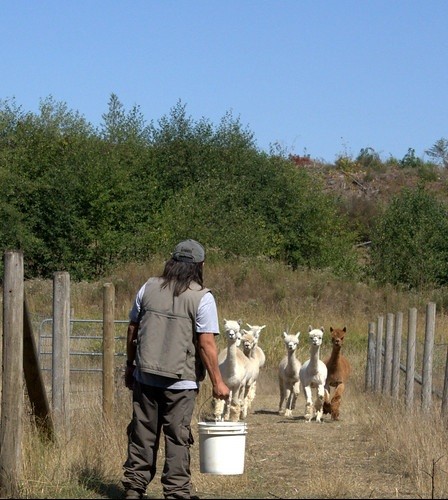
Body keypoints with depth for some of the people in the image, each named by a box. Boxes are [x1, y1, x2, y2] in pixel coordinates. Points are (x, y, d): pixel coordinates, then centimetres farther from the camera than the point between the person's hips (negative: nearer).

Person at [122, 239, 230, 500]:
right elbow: (206, 344, -14)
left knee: (142, 434, 12)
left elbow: (132, 330, 11)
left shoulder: (149, 288, 4)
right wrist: (217, 382, -7)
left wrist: (130, 366, 23)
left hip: (145, 377, 4)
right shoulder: (202, 297, -9)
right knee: (178, 438, 3)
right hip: (181, 381, -4)